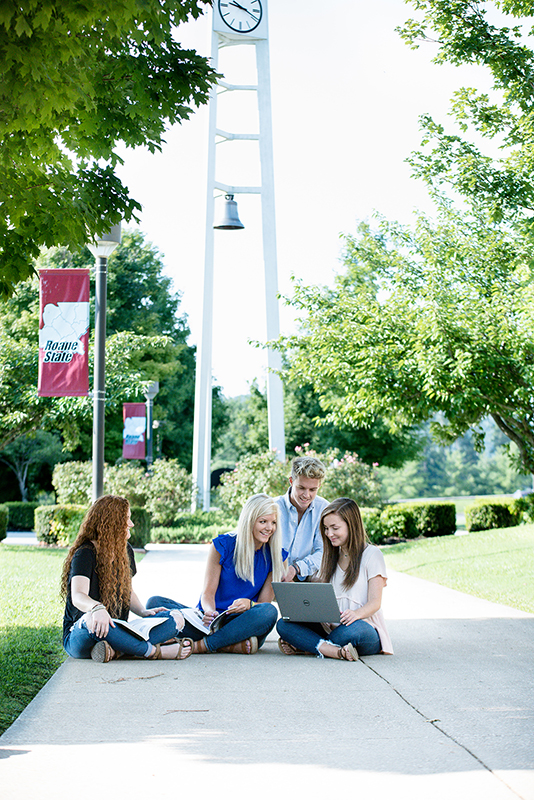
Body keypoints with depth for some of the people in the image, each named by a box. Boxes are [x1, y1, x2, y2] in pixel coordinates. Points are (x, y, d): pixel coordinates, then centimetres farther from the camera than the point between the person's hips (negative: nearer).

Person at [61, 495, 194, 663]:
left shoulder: (125, 551, 13)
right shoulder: (85, 554, -12)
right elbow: (78, 597, -27)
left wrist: (143, 611, 4)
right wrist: (97, 609, -51)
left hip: (117, 632, 7)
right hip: (79, 635, -7)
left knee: (176, 618, -11)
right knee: (92, 619, -43)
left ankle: (116, 651, -34)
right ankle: (155, 651, -29)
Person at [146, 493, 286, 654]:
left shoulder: (274, 556, 3)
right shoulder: (222, 545, 0)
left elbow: (265, 603, 2)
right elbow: (208, 593, -1)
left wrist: (250, 604, -23)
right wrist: (209, 612, -25)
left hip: (243, 625, 0)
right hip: (210, 623, 1)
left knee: (269, 612, -34)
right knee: (154, 603, -22)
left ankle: (200, 645, -31)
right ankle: (231, 646, -34)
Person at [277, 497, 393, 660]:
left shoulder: (372, 555, 1)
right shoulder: (330, 557, 21)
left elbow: (375, 602, -8)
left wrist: (357, 613, -31)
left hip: (367, 628, -6)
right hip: (329, 627, 6)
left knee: (355, 629, -43)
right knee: (283, 624, -20)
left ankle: (305, 645, -26)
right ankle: (334, 651, -36)